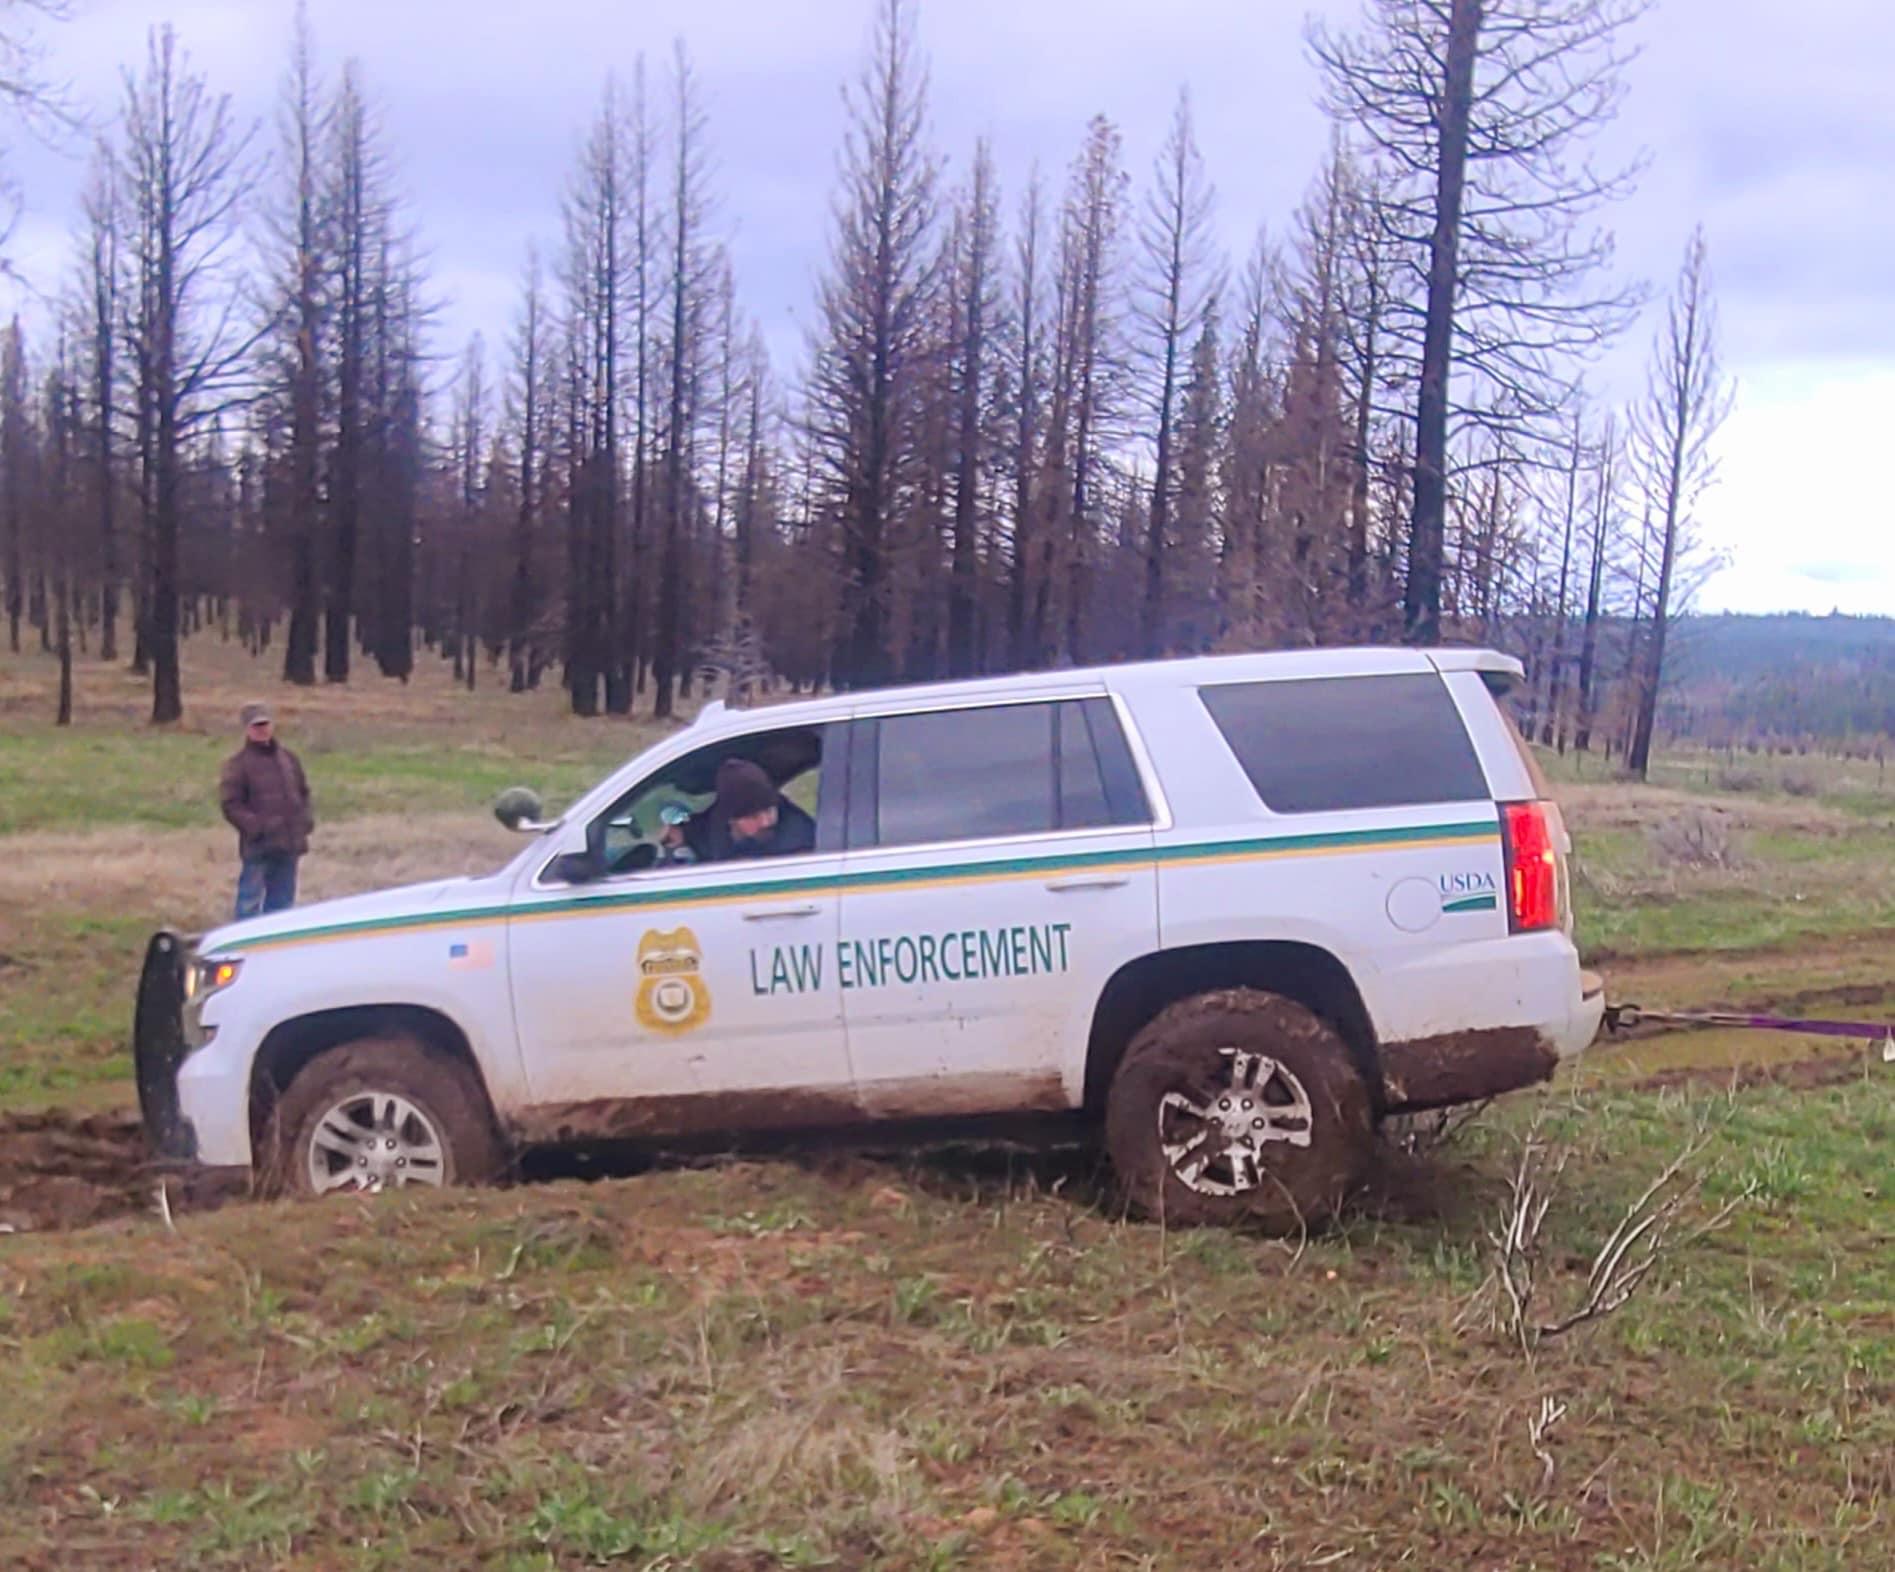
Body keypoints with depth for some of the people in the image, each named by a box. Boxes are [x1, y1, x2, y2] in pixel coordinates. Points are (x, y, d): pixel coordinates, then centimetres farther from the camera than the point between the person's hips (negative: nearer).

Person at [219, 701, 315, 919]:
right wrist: (255, 827, -18)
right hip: (258, 846, -6)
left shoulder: (289, 759, 13)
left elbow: (303, 792, 21)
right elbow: (230, 803, -9)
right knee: (250, 901, -4)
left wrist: (306, 820, 5)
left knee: (282, 900, 13)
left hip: (289, 844, 6)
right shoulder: (238, 764, -5)